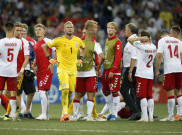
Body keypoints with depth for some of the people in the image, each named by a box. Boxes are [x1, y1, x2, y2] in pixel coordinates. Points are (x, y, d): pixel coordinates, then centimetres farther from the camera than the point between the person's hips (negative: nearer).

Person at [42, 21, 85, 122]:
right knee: (65, 90, -20)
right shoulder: (59, 41, -6)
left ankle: (64, 113, 15)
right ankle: (65, 113, -17)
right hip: (62, 69, -4)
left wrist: (80, 59, 16)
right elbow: (45, 46, 5)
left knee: (70, 92, 3)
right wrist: (50, 59, 2)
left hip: (73, 69, 4)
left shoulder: (78, 40, 6)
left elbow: (83, 48, 28)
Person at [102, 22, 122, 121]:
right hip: (105, 70, 8)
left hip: (114, 71, -8)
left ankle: (115, 114, -3)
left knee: (115, 92, -6)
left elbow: (118, 58, -14)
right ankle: (111, 112, 21)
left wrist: (113, 71, -20)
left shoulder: (117, 42, -8)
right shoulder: (107, 41, 17)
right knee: (106, 92, 11)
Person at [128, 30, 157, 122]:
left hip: (142, 74, -6)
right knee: (150, 96, 9)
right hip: (150, 74, 6)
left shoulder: (142, 46, -14)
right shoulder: (153, 47, 4)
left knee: (142, 96, -5)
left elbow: (129, 40, -13)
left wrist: (141, 38, -12)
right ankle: (151, 116, 7)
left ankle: (144, 116, -9)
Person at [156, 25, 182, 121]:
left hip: (169, 69, -3)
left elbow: (159, 55, -3)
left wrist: (157, 70, 0)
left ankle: (170, 116, -3)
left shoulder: (162, 40, 5)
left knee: (170, 92, -3)